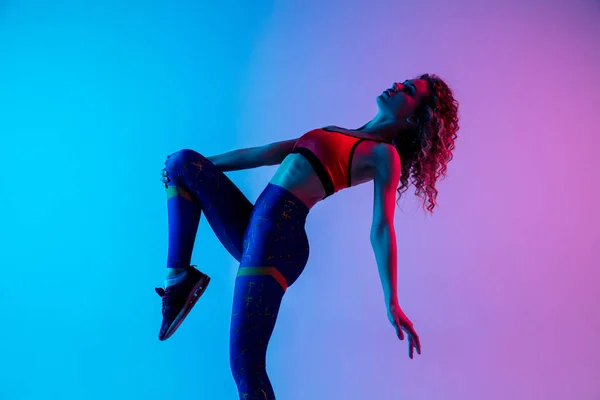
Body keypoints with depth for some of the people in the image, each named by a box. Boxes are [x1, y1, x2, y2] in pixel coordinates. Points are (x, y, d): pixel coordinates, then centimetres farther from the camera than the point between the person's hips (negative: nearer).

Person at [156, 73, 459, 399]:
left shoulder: (384, 154, -2)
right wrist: (201, 165, 29)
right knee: (183, 162, 7)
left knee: (245, 360, -16)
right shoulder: (336, 134, 23)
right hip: (252, 227, 9)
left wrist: (392, 303, -23)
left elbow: (381, 229, -13)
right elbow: (268, 153, 26)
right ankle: (179, 277, -5)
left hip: (279, 235, -9)